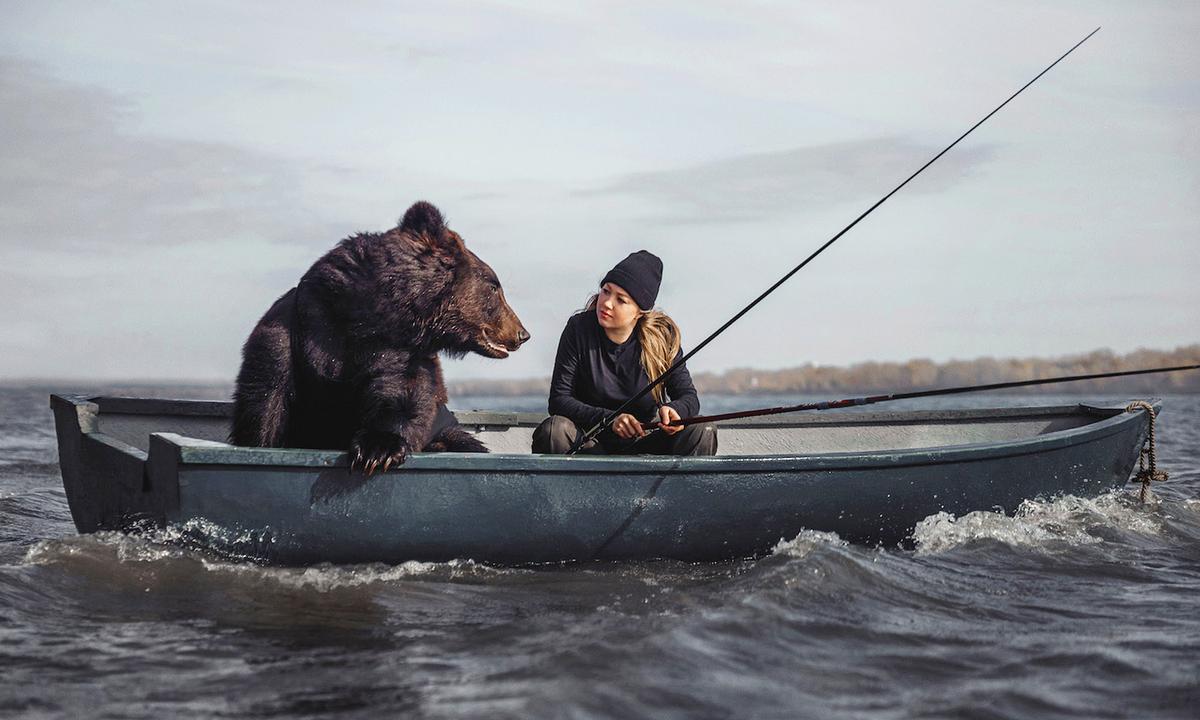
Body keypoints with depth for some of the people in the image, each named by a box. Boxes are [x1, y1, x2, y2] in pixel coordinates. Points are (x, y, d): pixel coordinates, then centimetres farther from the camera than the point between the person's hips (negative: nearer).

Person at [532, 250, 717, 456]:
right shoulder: (579, 328, -10)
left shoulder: (663, 336, -7)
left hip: (645, 443, 1)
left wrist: (673, 410, -31)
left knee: (702, 431, -23)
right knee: (554, 430, -32)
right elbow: (558, 400, -12)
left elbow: (688, 397, -5)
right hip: (593, 443, -1)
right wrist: (609, 420, -28)